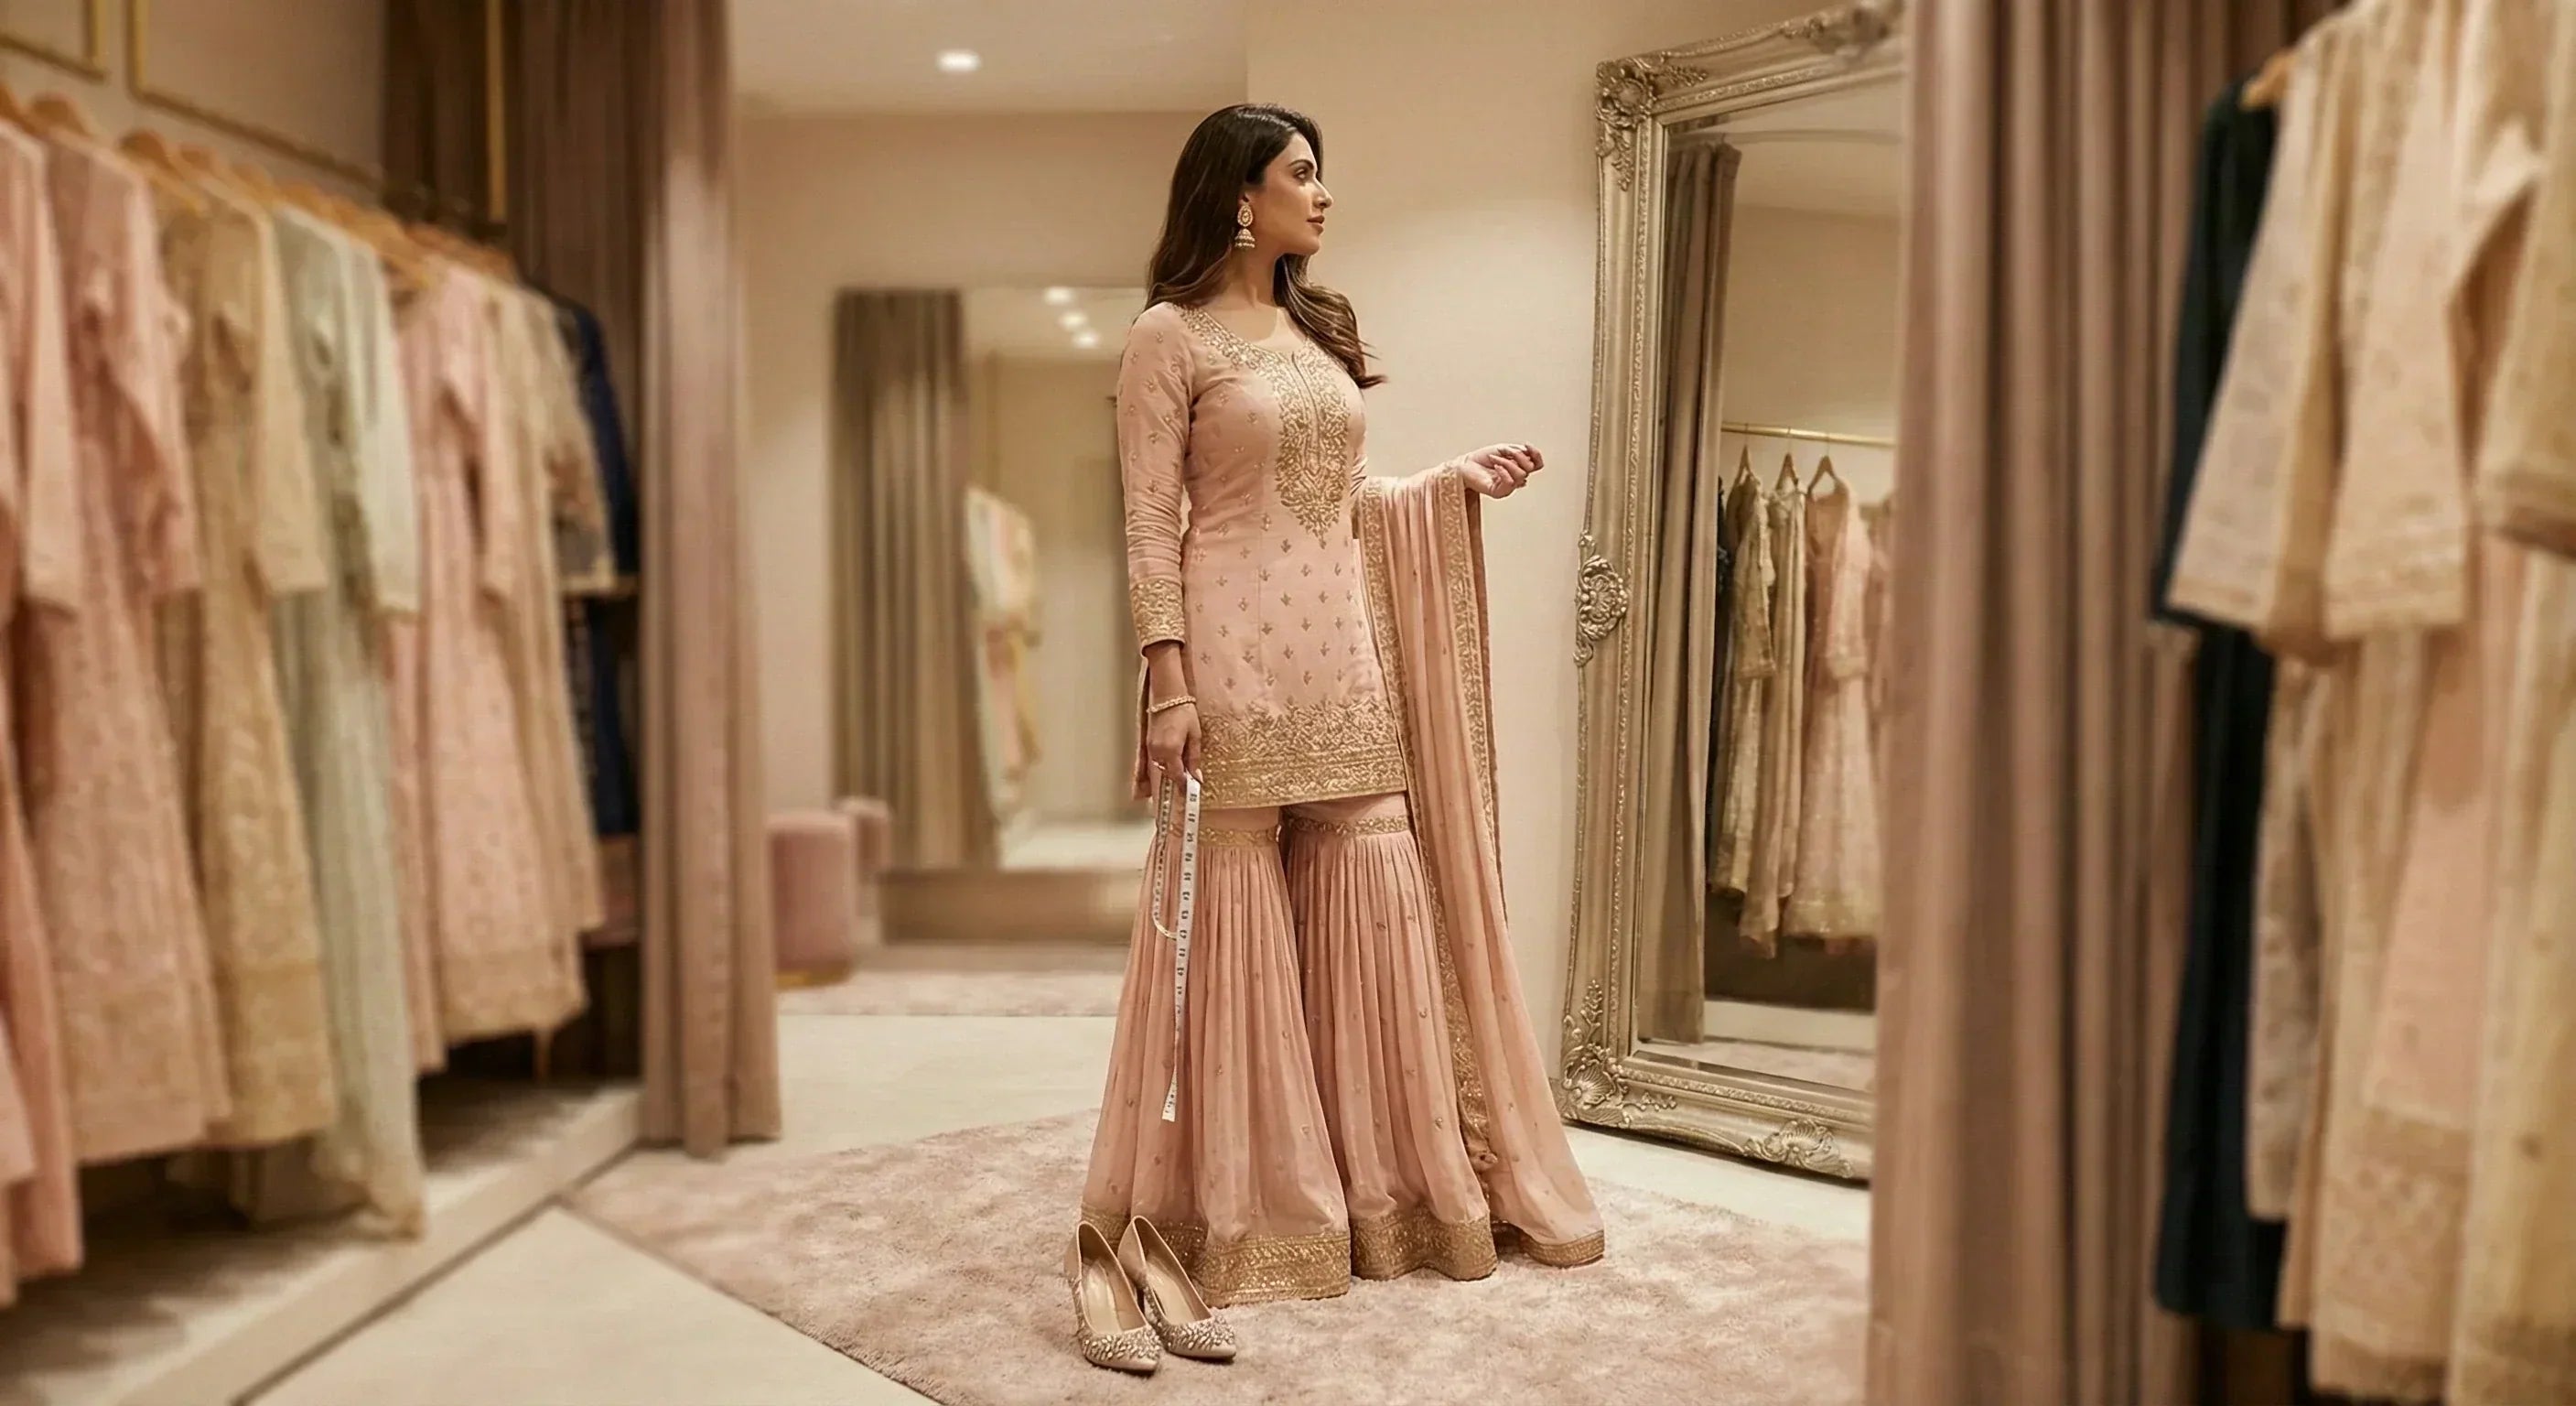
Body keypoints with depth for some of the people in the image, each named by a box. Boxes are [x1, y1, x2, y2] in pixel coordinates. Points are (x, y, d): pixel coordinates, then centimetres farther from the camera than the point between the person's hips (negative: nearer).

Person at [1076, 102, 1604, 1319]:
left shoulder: (1321, 331, 18)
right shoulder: (1169, 338, -3)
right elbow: (1150, 527, -8)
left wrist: (1459, 480, 11)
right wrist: (1168, 680, -16)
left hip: (1346, 655, 7)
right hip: (1238, 658, -6)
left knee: (1377, 898, 5)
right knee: (1241, 914, 0)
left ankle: (1392, 1182, 19)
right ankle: (1255, 1207, 14)